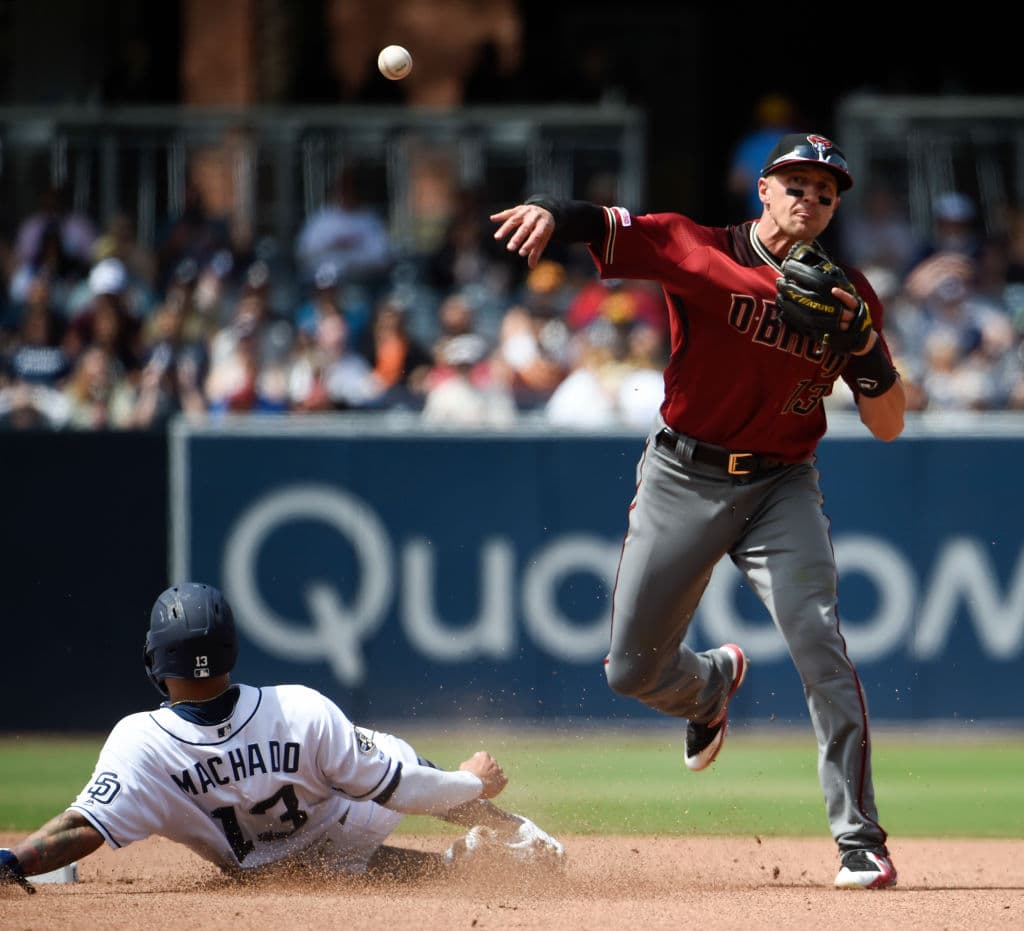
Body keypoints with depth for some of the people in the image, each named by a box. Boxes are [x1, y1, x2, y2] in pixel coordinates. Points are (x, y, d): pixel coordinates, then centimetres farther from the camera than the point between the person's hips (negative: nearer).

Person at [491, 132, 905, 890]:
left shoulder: (847, 293, 0)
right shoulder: (699, 252, -7)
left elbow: (888, 426, -1)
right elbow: (595, 226, -18)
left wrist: (864, 339, -18)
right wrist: (548, 212, -42)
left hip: (783, 486, 0)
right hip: (683, 479, 0)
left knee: (818, 643, -19)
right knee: (634, 671, 5)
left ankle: (861, 841, -13)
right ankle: (715, 683, 43)